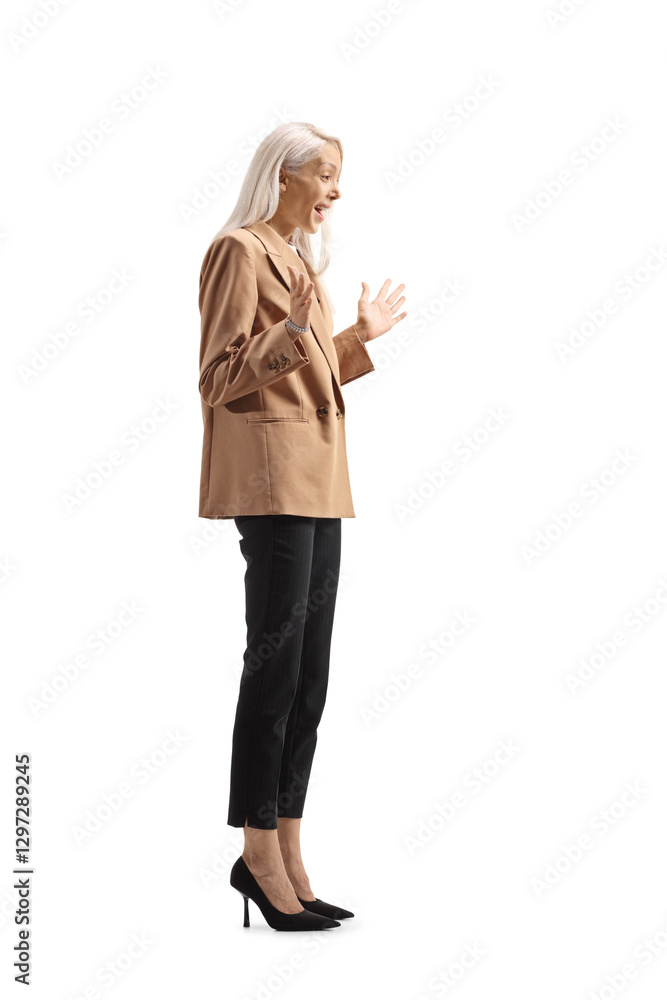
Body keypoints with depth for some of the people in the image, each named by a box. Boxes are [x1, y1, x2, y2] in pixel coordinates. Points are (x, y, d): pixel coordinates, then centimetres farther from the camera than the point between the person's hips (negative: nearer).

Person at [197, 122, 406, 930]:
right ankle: (259, 854, 2)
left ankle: (287, 856, 13)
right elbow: (221, 377, -12)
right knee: (276, 663, -8)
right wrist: (287, 336, -24)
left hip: (317, 479, 9)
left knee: (310, 677, 7)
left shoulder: (298, 258, 22)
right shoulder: (240, 251, -6)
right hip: (271, 476, -9)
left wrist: (360, 337, 22)